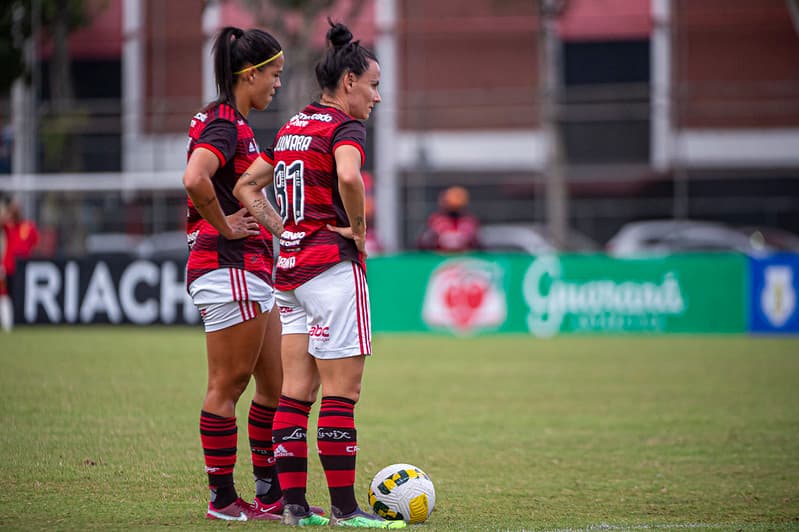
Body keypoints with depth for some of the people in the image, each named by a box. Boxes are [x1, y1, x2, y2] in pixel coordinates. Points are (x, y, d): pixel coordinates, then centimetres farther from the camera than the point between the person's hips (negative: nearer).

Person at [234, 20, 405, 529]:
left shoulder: (292, 127, 16)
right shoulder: (346, 127, -9)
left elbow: (246, 186, 19)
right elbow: (348, 176, -30)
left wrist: (284, 230, 13)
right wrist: (359, 230, -15)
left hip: (290, 269, 8)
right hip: (333, 264, -8)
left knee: (296, 390, 7)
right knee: (342, 389, -5)